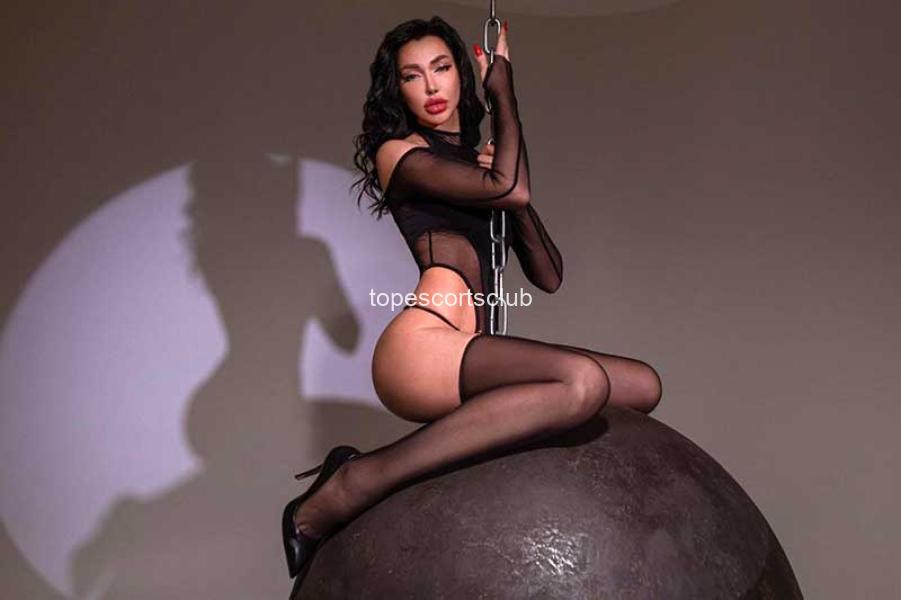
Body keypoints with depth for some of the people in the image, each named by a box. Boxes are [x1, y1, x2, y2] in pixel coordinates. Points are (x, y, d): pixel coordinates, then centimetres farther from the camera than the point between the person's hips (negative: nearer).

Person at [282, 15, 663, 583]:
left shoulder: (480, 164, 26)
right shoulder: (398, 152, 6)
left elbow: (549, 276, 18)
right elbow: (511, 189, -13)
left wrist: (517, 202, 4)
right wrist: (503, 91, 2)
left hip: (470, 351, 8)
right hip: (420, 347, -7)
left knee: (643, 385, 2)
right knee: (582, 380, -31)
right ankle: (344, 491, -22)